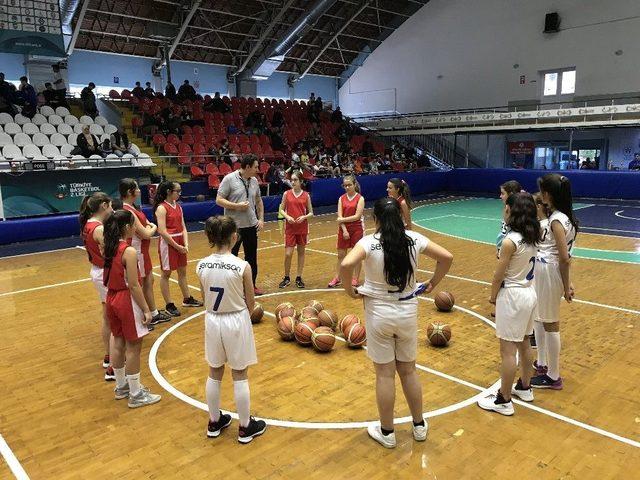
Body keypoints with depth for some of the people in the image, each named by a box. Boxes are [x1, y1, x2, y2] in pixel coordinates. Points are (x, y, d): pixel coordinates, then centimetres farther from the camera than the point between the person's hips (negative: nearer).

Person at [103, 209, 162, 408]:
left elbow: (108, 280, 9)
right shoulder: (129, 252, -21)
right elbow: (134, 285, -20)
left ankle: (121, 386, 34)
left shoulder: (108, 248, 3)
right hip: (127, 302, -8)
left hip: (112, 299, 8)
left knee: (118, 344, 19)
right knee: (133, 348, 2)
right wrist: (146, 309, -14)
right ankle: (136, 395, 13)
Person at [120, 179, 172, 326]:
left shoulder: (134, 208, 7)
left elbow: (146, 224, 12)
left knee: (149, 280, 19)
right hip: (136, 252, -10)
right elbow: (146, 234, -22)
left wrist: (148, 227, -9)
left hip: (143, 250, 10)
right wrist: (153, 228, -2)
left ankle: (154, 314, 33)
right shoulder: (127, 211, -23)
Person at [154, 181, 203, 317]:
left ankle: (187, 299, 30)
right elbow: (162, 231, -18)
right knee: (166, 273, 3)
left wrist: (186, 244, -4)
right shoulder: (161, 208, -13)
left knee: (182, 271, 17)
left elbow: (183, 227, 10)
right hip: (168, 243, -8)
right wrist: (177, 246, -16)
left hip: (180, 243, 8)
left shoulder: (178, 206, 10)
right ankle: (169, 305, 10)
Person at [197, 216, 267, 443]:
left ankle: (214, 422, 35)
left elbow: (206, 300, 3)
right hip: (236, 321, -4)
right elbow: (250, 304, -8)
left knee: (214, 374, 19)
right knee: (240, 377, 10)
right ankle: (245, 427, 25)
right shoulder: (242, 267, -19)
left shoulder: (202, 266, -8)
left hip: (212, 321, 4)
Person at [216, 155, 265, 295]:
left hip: (251, 225, 6)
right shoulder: (229, 179, -11)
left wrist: (261, 218, 11)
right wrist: (237, 206, -20)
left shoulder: (254, 181, 8)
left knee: (252, 257, 14)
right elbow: (219, 200, -12)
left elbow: (259, 201, 19)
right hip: (234, 226, -6)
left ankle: (251, 285, 28)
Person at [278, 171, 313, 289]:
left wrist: (304, 217, -14)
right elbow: (281, 210, 5)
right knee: (288, 254, -5)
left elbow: (311, 213, 5)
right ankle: (286, 278, 13)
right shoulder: (287, 194, 1)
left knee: (301, 252, 8)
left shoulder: (306, 195, 1)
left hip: (302, 228, 1)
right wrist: (287, 217, -13)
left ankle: (299, 278, 20)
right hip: (290, 227, -1)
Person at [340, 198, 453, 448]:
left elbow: (346, 265, -31)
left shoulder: (369, 242, -15)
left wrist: (350, 290, -14)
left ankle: (386, 433, 25)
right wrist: (432, 284, 9)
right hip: (408, 311, 3)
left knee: (385, 374, 9)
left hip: (379, 312, -3)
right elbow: (446, 257, -2)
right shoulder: (414, 239, -5)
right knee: (409, 371, 19)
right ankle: (419, 426, 35)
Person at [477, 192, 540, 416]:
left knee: (508, 351, 2)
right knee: (524, 344, 22)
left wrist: (493, 296, 0)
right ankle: (524, 388, 38)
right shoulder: (532, 237, 1)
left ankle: (503, 401, 13)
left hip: (512, 296, -8)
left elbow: (499, 275, -14)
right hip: (530, 292, 9)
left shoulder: (510, 241, -22)